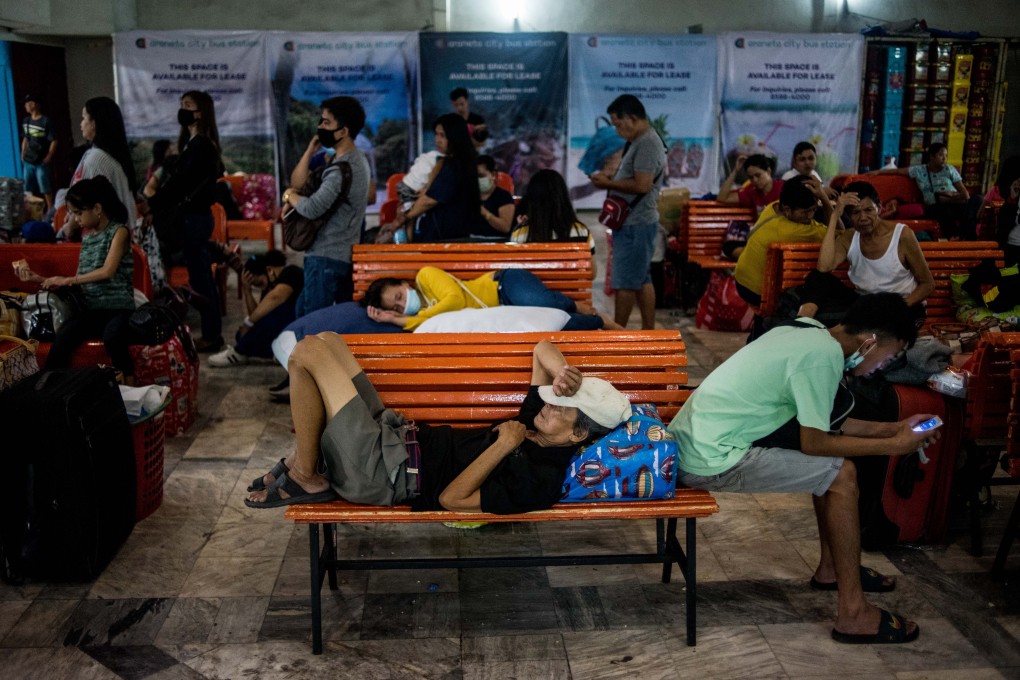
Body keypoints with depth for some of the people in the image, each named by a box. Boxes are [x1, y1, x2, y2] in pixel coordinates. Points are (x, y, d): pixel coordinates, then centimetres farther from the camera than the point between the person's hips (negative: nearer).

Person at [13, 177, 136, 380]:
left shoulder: (119, 231, -2)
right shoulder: (87, 235, 18)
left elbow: (108, 271, -15)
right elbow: (81, 280, 20)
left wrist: (67, 280, -9)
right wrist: (40, 279, 15)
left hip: (119, 308, -5)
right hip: (91, 309, 5)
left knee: (112, 338, -38)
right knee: (62, 337, -27)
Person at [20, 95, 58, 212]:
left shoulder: (45, 121, -12)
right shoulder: (25, 121, 8)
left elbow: (54, 141, -11)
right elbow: (25, 139, 17)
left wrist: (48, 157, -13)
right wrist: (23, 154, 12)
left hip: (41, 162, -7)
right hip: (28, 161, 7)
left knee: (45, 188, -1)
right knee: (28, 189, 13)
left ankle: (50, 210, 8)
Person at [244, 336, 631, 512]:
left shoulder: (538, 482, -22)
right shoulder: (538, 421, 3)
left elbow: (450, 498, -23)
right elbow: (542, 349, 12)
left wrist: (505, 444, -20)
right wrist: (565, 374, -9)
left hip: (380, 472, -9)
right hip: (398, 435, 9)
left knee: (308, 352, -15)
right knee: (325, 340, 11)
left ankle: (306, 479, 0)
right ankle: (302, 457, 15)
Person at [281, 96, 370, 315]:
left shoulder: (342, 168, -19)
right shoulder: (355, 159, 13)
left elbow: (312, 209, -30)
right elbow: (298, 182, 11)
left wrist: (289, 195, -9)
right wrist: (310, 151, -3)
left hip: (326, 258, -10)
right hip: (346, 255, 10)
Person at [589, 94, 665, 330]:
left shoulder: (647, 144, -17)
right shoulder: (639, 141, 16)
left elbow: (642, 185, -26)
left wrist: (608, 183, -15)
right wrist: (610, 182, 6)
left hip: (636, 225, -11)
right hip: (635, 222, 11)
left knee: (625, 282, -5)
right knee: (642, 279, 14)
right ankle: (648, 331, 21)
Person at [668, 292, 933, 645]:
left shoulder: (808, 332, 10)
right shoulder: (824, 356, -18)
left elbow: (818, 422, 17)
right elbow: (814, 442, -14)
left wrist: (894, 428, 16)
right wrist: (894, 445, -5)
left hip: (691, 442, 10)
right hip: (710, 461, -10)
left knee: (829, 462, 18)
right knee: (841, 474, -8)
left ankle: (831, 568, 29)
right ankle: (853, 613, -2)